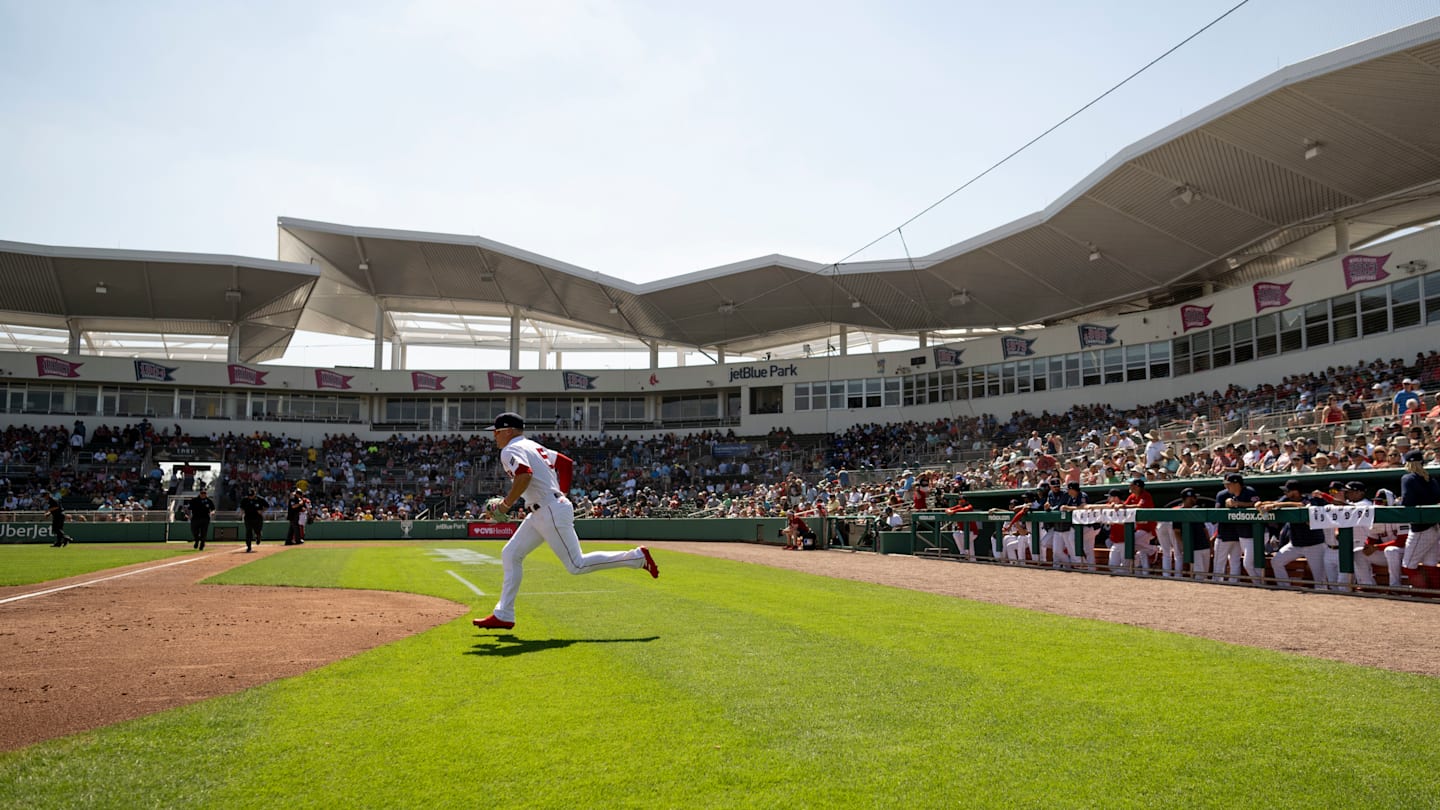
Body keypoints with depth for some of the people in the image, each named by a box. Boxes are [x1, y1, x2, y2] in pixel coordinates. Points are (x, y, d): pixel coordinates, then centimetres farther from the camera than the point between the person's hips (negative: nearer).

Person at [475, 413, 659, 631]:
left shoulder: (511, 450, -10)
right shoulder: (533, 445, 19)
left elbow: (525, 475, -28)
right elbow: (565, 463, 21)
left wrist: (506, 504, -17)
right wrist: (560, 493, 24)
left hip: (551, 512, -10)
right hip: (540, 513, 10)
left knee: (577, 565, -7)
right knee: (510, 554, 10)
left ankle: (637, 557, -3)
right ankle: (503, 616, 13)